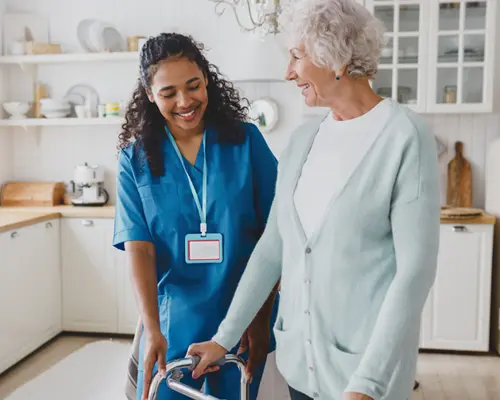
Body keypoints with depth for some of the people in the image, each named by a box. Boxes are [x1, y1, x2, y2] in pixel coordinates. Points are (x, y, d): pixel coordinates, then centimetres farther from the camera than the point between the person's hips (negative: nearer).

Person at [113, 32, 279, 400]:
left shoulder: (246, 141, -6)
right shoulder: (135, 158, -4)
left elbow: (273, 235, -4)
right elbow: (138, 247, -10)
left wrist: (263, 316, -5)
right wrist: (152, 329, -20)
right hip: (173, 320, 0)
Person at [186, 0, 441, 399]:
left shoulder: (405, 135, -14)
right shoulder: (303, 138, 3)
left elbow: (415, 269, -17)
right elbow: (272, 246, 6)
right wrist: (225, 337, 5)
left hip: (367, 364, -5)